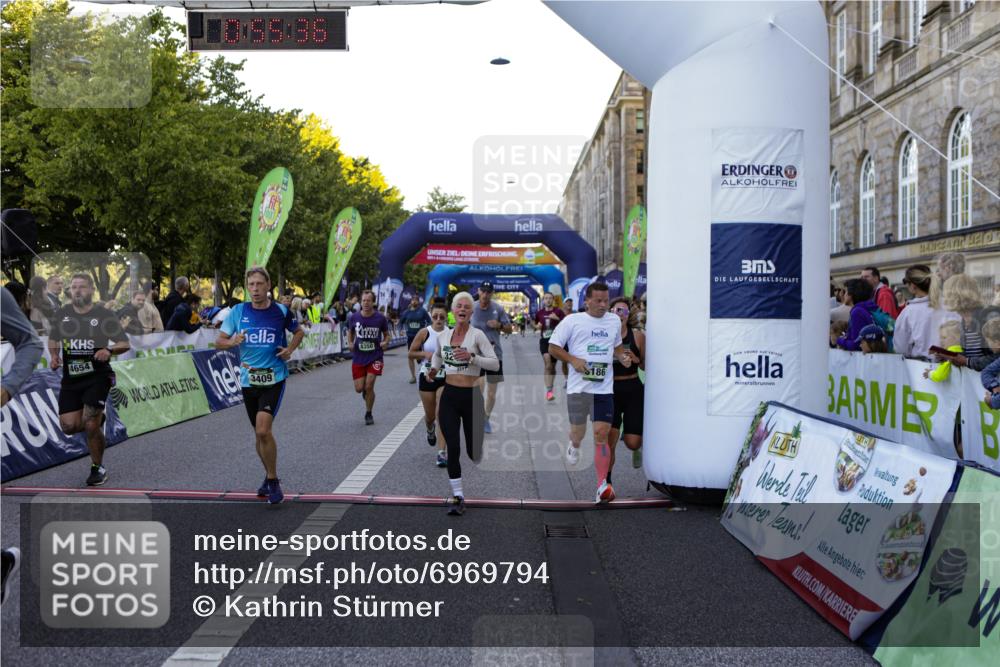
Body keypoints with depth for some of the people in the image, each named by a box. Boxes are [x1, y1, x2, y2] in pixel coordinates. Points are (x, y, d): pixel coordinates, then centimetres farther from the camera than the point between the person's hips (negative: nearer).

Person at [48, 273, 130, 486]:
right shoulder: (62, 314, 7)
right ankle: (97, 419, 31)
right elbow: (53, 339, 22)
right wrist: (54, 355, 2)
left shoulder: (104, 315, -4)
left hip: (97, 375, -4)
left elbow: (125, 344, -2)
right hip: (70, 377, 4)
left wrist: (109, 350, -22)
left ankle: (98, 468, 11)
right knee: (69, 426, -3)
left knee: (91, 425, -11)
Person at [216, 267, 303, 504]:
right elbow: (219, 342, 3)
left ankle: (272, 480, -2)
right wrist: (233, 341, -18)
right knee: (259, 433, 14)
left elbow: (299, 331, 16)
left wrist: (290, 349, -2)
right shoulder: (238, 311, 1)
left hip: (274, 379, -3)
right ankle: (270, 477, 34)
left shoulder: (281, 311, -2)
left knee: (263, 430, -18)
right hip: (248, 380, 3)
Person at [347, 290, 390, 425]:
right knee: (359, 388, 0)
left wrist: (386, 342, -14)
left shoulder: (380, 318, -7)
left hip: (375, 356, -2)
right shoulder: (354, 317, -4)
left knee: (369, 386, -10)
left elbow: (386, 334, 7)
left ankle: (368, 414, 12)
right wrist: (350, 343, -4)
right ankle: (367, 392, 40)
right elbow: (350, 332, 14)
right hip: (358, 357, 2)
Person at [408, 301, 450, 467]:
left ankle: (442, 452, -9)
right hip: (427, 377, 1)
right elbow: (411, 353, 0)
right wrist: (425, 354, -17)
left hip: (445, 378, -1)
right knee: (430, 415, 15)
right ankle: (430, 429, 52)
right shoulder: (424, 333, -6)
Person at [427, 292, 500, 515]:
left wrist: (472, 357, -25)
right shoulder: (442, 335, 6)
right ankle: (458, 497, 1)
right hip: (449, 396, 3)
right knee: (452, 448, -7)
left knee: (472, 449, 7)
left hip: (471, 397, -3)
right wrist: (434, 369, 9)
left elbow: (495, 364, -13)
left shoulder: (477, 335, -8)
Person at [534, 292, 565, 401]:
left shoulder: (558, 312, -3)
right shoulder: (539, 313, 6)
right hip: (544, 340, 0)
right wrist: (538, 326, -2)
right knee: (548, 364, -18)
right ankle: (549, 390, -20)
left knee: (552, 366, 10)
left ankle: (550, 390, 27)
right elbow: (535, 325, 21)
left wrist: (557, 318, -22)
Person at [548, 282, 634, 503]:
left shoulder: (614, 321, 11)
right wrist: (573, 360, -14)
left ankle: (602, 485, -5)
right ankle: (574, 446, 48)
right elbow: (553, 347, 0)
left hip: (604, 387, 2)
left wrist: (623, 357, 5)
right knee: (578, 431, 10)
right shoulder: (572, 321, -2)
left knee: (601, 434, -6)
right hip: (579, 386, -2)